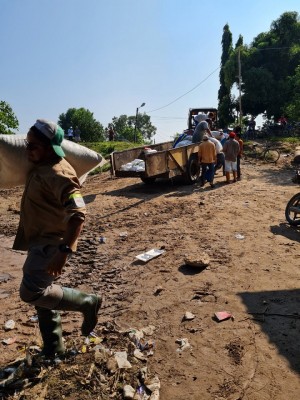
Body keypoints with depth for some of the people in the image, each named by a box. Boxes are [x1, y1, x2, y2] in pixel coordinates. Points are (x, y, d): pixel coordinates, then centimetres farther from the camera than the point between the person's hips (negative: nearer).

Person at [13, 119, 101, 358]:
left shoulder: (58, 174, -24)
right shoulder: (40, 166, 6)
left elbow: (78, 213, -33)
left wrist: (65, 250, -39)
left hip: (52, 243, -10)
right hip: (40, 240, 10)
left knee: (31, 292, -11)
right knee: (42, 292, 16)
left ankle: (88, 303, 7)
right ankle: (53, 347, 33)